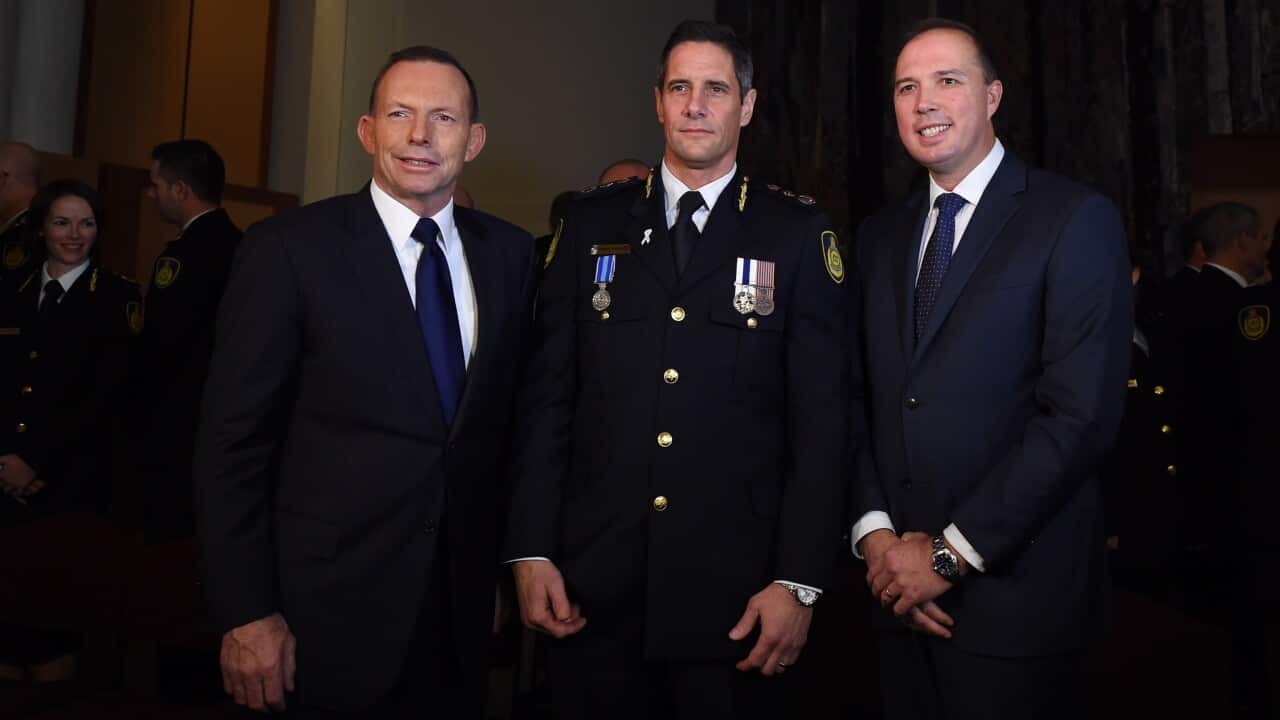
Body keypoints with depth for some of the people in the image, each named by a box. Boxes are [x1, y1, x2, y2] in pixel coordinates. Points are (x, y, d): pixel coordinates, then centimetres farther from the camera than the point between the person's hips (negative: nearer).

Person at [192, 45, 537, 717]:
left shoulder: (508, 252, 2)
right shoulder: (287, 248, -9)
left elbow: (512, 415, 8)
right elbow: (233, 443, -9)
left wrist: (511, 565, 8)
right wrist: (246, 614, -10)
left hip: (464, 606, 4)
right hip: (329, 612, -3)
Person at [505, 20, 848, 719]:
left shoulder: (799, 234, 1)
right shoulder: (593, 224, 6)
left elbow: (821, 418, -2)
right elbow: (546, 395, 4)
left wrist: (799, 582, -7)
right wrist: (530, 551, -1)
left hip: (737, 589, -1)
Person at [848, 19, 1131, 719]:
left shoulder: (1076, 219, -7)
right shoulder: (880, 235, 10)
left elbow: (1081, 413, -15)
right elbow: (861, 399, 8)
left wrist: (951, 553, -15)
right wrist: (874, 531, -6)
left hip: (1016, 594, -4)